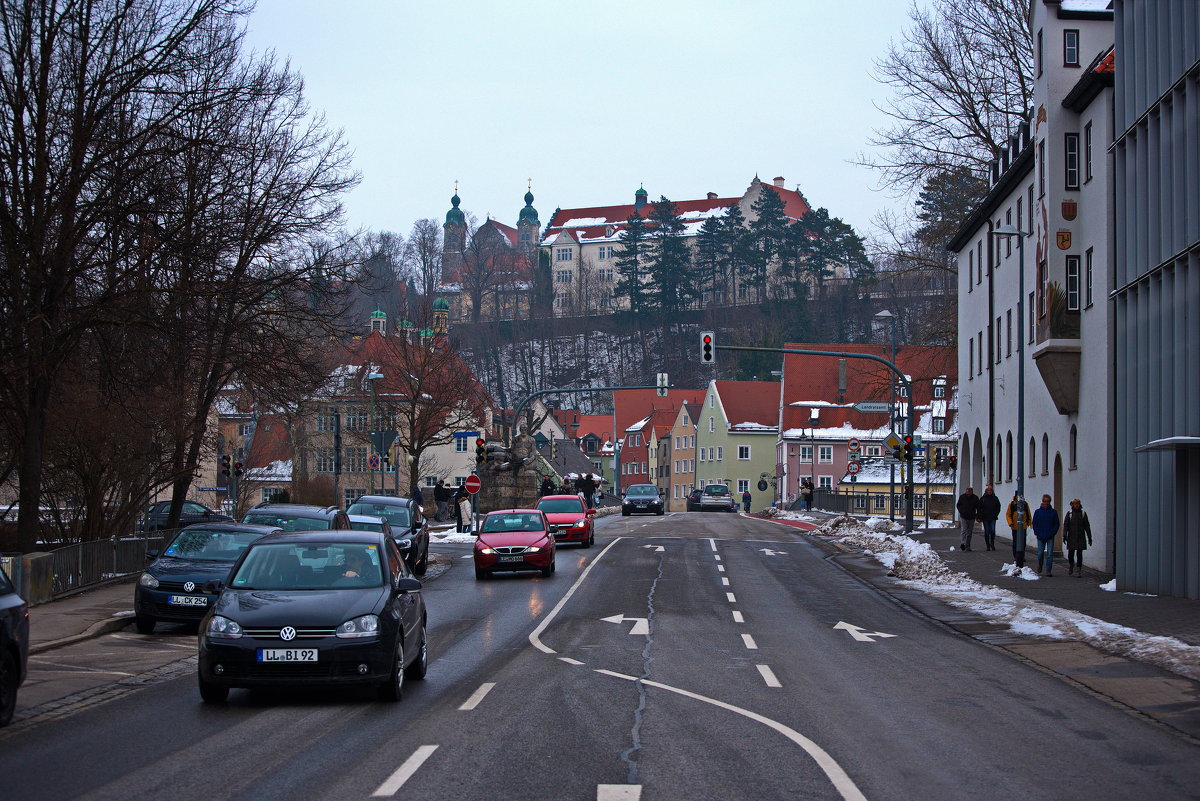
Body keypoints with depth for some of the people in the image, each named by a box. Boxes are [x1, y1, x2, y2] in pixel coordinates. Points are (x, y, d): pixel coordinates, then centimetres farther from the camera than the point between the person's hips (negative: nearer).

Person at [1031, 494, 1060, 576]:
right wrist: (1037, 533, -4)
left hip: (1050, 537, -1)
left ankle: (1048, 571, -5)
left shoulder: (1053, 512, 3)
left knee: (1050, 554, -7)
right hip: (1041, 537, 1)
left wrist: (1052, 533, -7)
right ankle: (1040, 567, 31)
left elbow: (1056, 524, 5)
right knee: (1040, 554, 5)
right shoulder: (1037, 512, 5)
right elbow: (1034, 524, 8)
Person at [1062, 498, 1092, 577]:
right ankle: (1071, 566, 30)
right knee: (1070, 554, 2)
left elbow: (1087, 526, 6)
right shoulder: (1069, 513, 0)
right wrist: (1064, 535, -13)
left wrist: (1089, 537, 4)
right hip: (1071, 537, 0)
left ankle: (1079, 571, -1)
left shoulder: (1083, 513, 4)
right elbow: (1065, 525, -3)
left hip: (1081, 538, 0)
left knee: (1079, 555, -3)